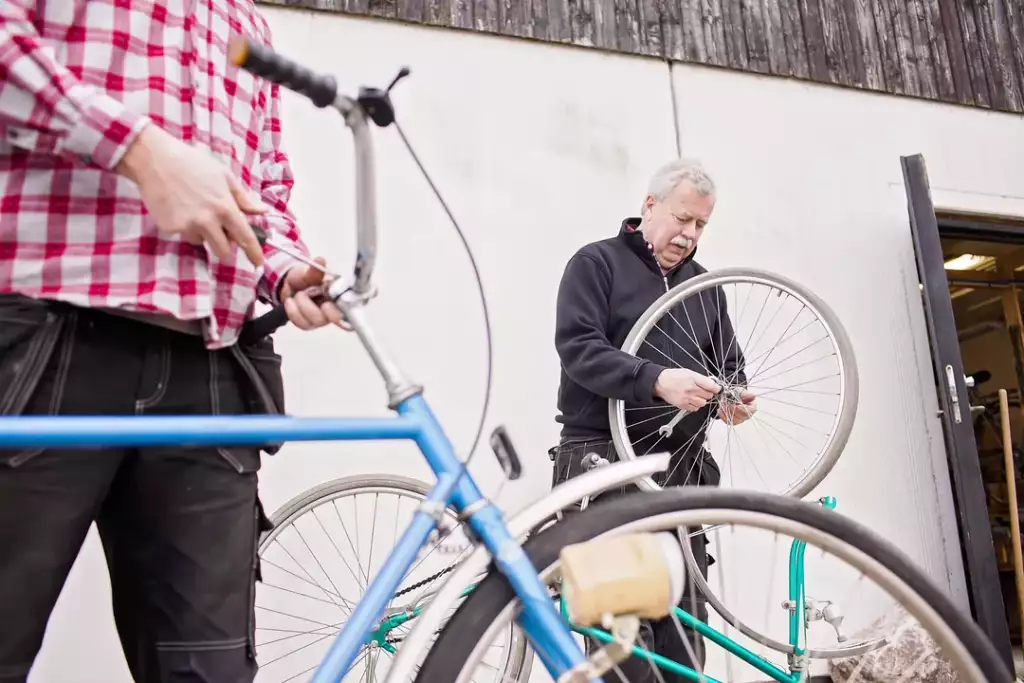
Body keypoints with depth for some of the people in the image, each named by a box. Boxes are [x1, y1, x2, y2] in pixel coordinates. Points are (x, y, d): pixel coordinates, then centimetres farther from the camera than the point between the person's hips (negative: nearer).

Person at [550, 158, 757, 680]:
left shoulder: (703, 286, 19)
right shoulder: (596, 263, 1)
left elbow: (728, 363, 20)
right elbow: (578, 347, -13)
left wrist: (733, 397, -4)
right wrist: (657, 380, -26)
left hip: (681, 466, 6)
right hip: (604, 461, -5)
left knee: (683, 618, 8)